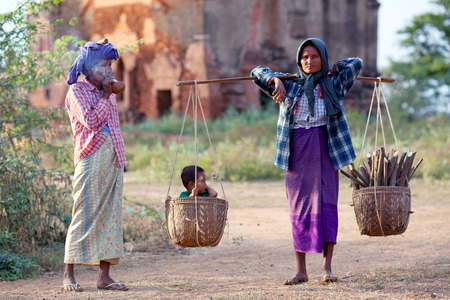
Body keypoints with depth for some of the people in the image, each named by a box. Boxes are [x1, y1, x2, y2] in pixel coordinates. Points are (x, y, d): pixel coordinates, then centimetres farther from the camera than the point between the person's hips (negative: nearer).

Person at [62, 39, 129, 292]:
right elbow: (90, 121, -15)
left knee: (111, 216, 3)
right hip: (92, 157, -8)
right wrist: (105, 96, -9)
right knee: (85, 216, -9)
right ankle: (69, 275, -4)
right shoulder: (77, 91, -2)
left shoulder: (108, 93, 21)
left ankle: (105, 276, 4)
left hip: (113, 159, 8)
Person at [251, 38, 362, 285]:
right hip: (297, 151, 1)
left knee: (326, 204, -7)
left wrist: (332, 70, 14)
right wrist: (276, 80, -4)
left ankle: (327, 267, -7)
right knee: (298, 207, 2)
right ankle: (301, 270, 6)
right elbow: (258, 71, 13)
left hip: (324, 148, -1)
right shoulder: (289, 86, 9)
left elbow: (356, 64, 18)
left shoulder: (333, 85, 9)